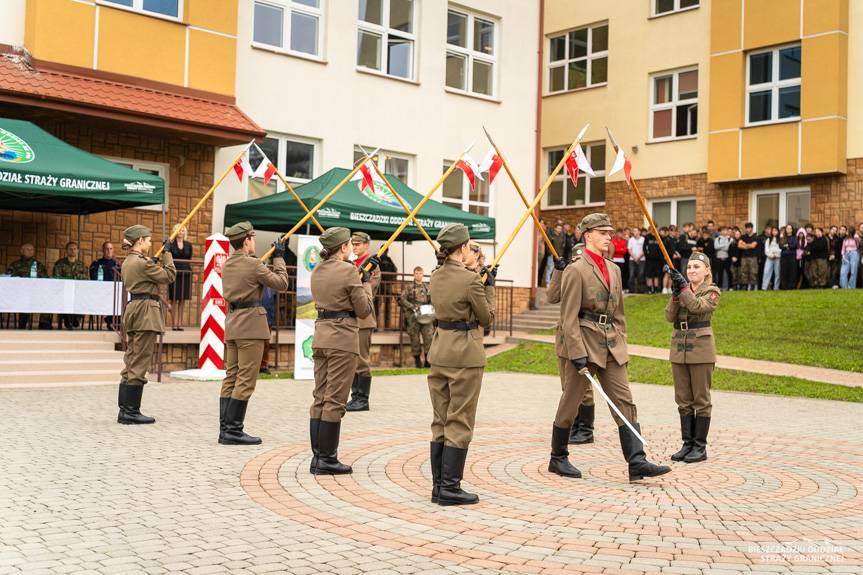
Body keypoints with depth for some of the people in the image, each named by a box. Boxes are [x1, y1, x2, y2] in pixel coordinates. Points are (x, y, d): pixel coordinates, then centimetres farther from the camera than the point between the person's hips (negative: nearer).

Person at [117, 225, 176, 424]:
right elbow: (169, 276, -8)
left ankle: (124, 409, 15)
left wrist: (156, 263, 20)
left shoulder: (127, 262, 15)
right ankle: (131, 412, -2)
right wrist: (167, 253, 0)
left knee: (131, 362, 12)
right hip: (146, 312, -10)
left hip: (132, 310, 10)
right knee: (140, 364, -5)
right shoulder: (143, 262, -14)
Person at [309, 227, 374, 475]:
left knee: (320, 398, 11)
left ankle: (317, 456, 14)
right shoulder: (349, 270, -12)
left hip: (321, 335, 8)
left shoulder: (317, 271, 10)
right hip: (343, 337, -8)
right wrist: (366, 283, 6)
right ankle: (326, 460, 2)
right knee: (335, 401, -2)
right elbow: (364, 310, -8)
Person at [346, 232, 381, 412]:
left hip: (363, 319, -8)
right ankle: (355, 397, 18)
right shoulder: (352, 265, 18)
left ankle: (363, 400, 1)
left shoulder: (373, 265, -6)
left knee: (361, 361, -5)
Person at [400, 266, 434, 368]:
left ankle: (428, 358, -3)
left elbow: (431, 301, 21)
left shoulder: (427, 287, 16)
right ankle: (417, 359, 11)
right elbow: (402, 299, -4)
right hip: (413, 316, -2)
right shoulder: (409, 287, 4)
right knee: (415, 338, 0)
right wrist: (413, 307, -12)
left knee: (429, 335, -9)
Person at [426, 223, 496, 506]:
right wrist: (489, 286, 6)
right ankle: (450, 488, 3)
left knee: (440, 421, 12)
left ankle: (438, 485, 17)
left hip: (439, 350, 8)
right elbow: (487, 318, -5)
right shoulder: (470, 280, -16)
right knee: (459, 423, 0)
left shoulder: (436, 276, 6)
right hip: (465, 353, -7)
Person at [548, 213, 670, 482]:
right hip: (582, 342, -7)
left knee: (625, 401, -1)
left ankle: (637, 462, -3)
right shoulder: (575, 270, -10)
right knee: (571, 402, 4)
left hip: (610, 345, 7)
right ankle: (558, 459, 19)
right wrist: (577, 354, -20)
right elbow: (569, 317, -15)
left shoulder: (613, 270, 14)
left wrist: (621, 345, 14)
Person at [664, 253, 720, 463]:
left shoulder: (712, 292, -1)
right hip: (679, 348, 5)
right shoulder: (681, 289, 13)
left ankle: (700, 447, 6)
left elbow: (698, 306, -21)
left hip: (701, 349, -5)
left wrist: (684, 287, -21)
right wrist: (676, 294, -11)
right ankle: (687, 444, 15)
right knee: (683, 400, 8)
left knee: (701, 399, 0)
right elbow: (670, 316, 0)